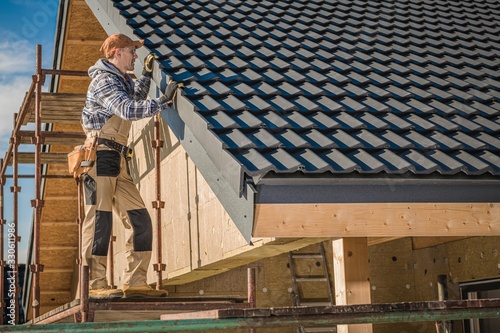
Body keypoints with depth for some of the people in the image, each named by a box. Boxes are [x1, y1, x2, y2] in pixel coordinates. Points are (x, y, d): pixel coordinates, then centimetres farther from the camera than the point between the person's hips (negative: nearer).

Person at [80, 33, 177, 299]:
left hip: (118, 162, 10)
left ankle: (134, 282, 6)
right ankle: (94, 285, -10)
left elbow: (135, 98, 46)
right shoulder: (104, 80, -7)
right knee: (99, 219, -12)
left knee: (139, 220, 4)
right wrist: (163, 101, -19)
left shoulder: (121, 80, 23)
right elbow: (129, 109, -22)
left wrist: (147, 74, 36)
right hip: (100, 155, -10)